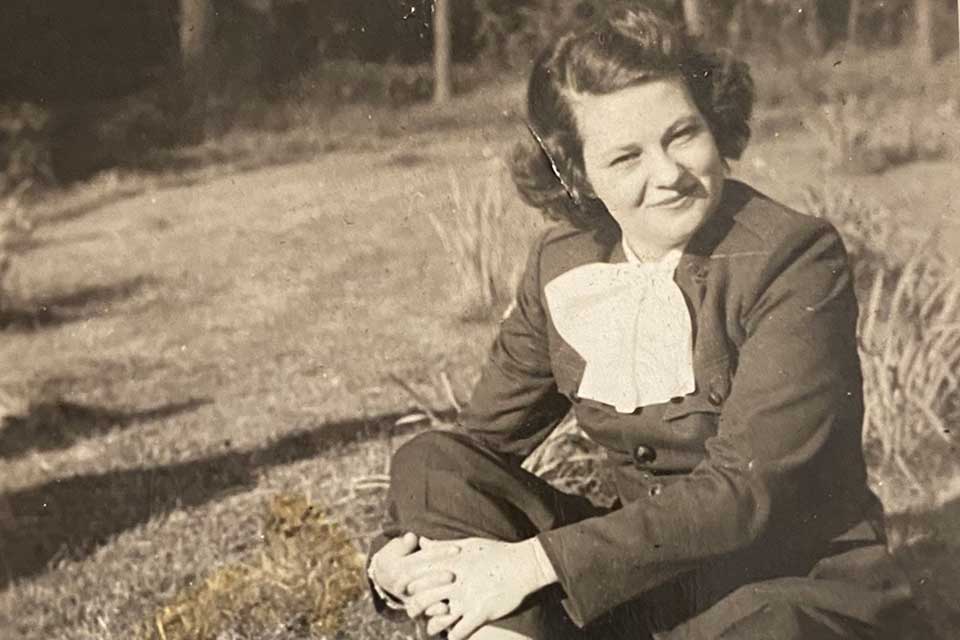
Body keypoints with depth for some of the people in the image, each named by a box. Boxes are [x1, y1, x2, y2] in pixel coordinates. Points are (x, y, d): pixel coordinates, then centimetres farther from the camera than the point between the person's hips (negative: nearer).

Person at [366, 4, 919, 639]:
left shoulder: (795, 260, -16)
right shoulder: (562, 267, 0)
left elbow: (747, 489, -23)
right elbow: (484, 441, 6)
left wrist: (535, 562, -28)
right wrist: (399, 553, -14)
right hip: (645, 575, 5)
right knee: (432, 463, -11)